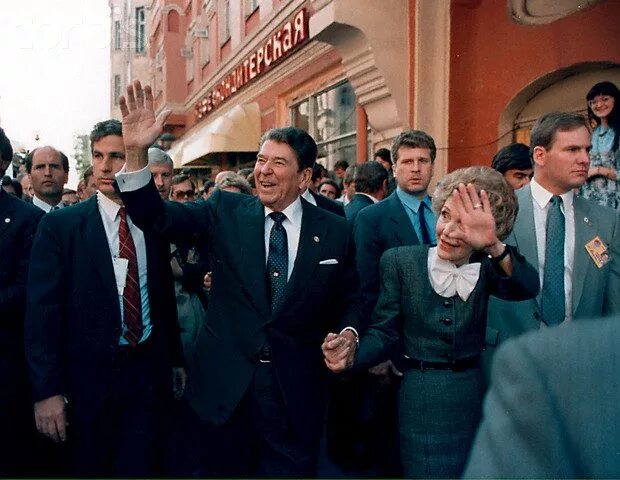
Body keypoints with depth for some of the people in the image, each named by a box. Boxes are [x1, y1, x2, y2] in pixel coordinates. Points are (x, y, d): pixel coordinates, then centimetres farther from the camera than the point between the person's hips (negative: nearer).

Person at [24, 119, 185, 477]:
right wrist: (47, 391, -13)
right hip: (90, 377, -2)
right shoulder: (60, 225, -7)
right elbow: (43, 311, -9)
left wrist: (176, 359, 16)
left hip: (148, 370, 2)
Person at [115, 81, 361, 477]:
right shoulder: (226, 212, -2)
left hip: (297, 390, 0)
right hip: (229, 384, 1)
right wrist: (137, 152, -23)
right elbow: (157, 217, -10)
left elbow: (350, 300, 7)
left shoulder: (335, 231, -2)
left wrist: (349, 334, -13)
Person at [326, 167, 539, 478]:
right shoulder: (400, 261, -6)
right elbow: (383, 332, -6)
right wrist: (350, 355, -26)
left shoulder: (486, 266, 0)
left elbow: (528, 288, -21)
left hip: (476, 395, 3)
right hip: (422, 398, -2)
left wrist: (493, 246, -37)